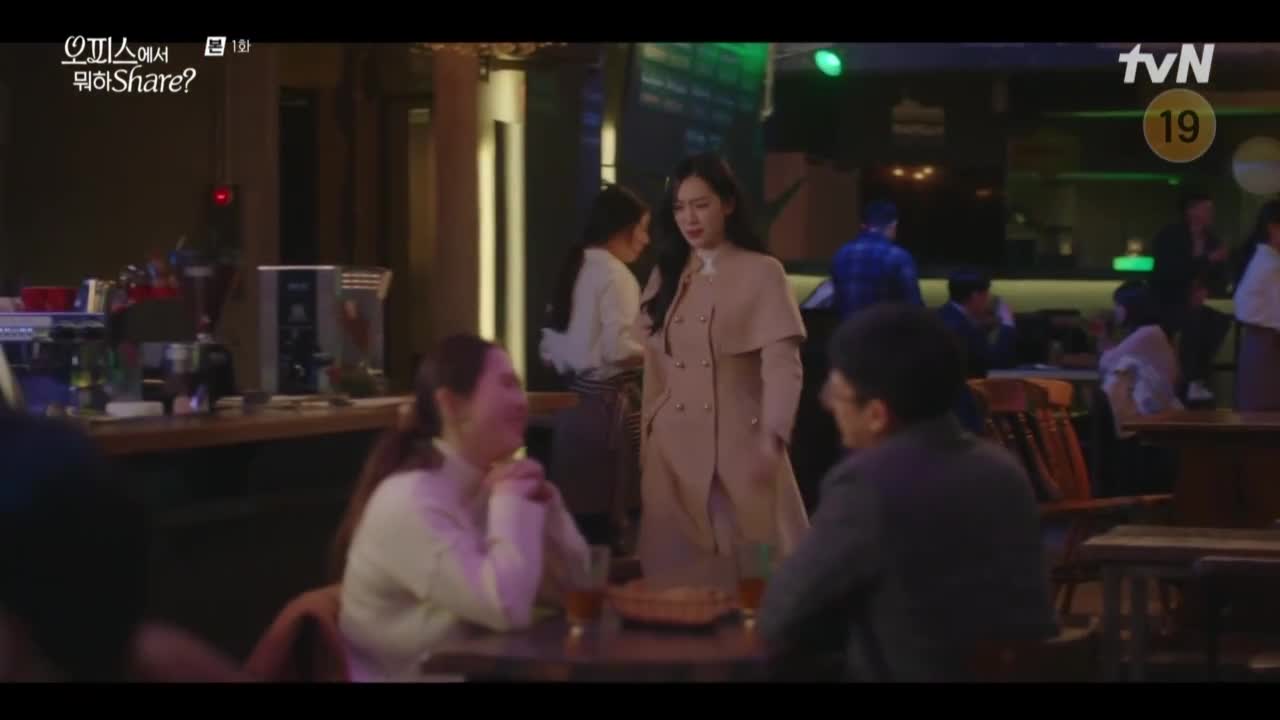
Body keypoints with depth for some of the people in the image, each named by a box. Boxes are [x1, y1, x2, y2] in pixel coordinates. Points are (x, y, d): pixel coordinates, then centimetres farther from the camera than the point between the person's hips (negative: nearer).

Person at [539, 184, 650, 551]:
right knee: (610, 514, -3)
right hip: (608, 404, -8)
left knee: (578, 513, 9)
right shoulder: (614, 275, -12)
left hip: (574, 403, 8)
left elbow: (551, 348, 13)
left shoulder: (573, 270, 13)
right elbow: (618, 347, -20)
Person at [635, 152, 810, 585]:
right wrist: (646, 447, 11)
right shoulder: (665, 277, 14)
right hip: (673, 451, 5)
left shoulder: (761, 273, -3)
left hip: (739, 448, -4)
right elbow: (655, 369, 15)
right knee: (676, 577, 3)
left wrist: (772, 437, -24)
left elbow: (782, 363, -11)